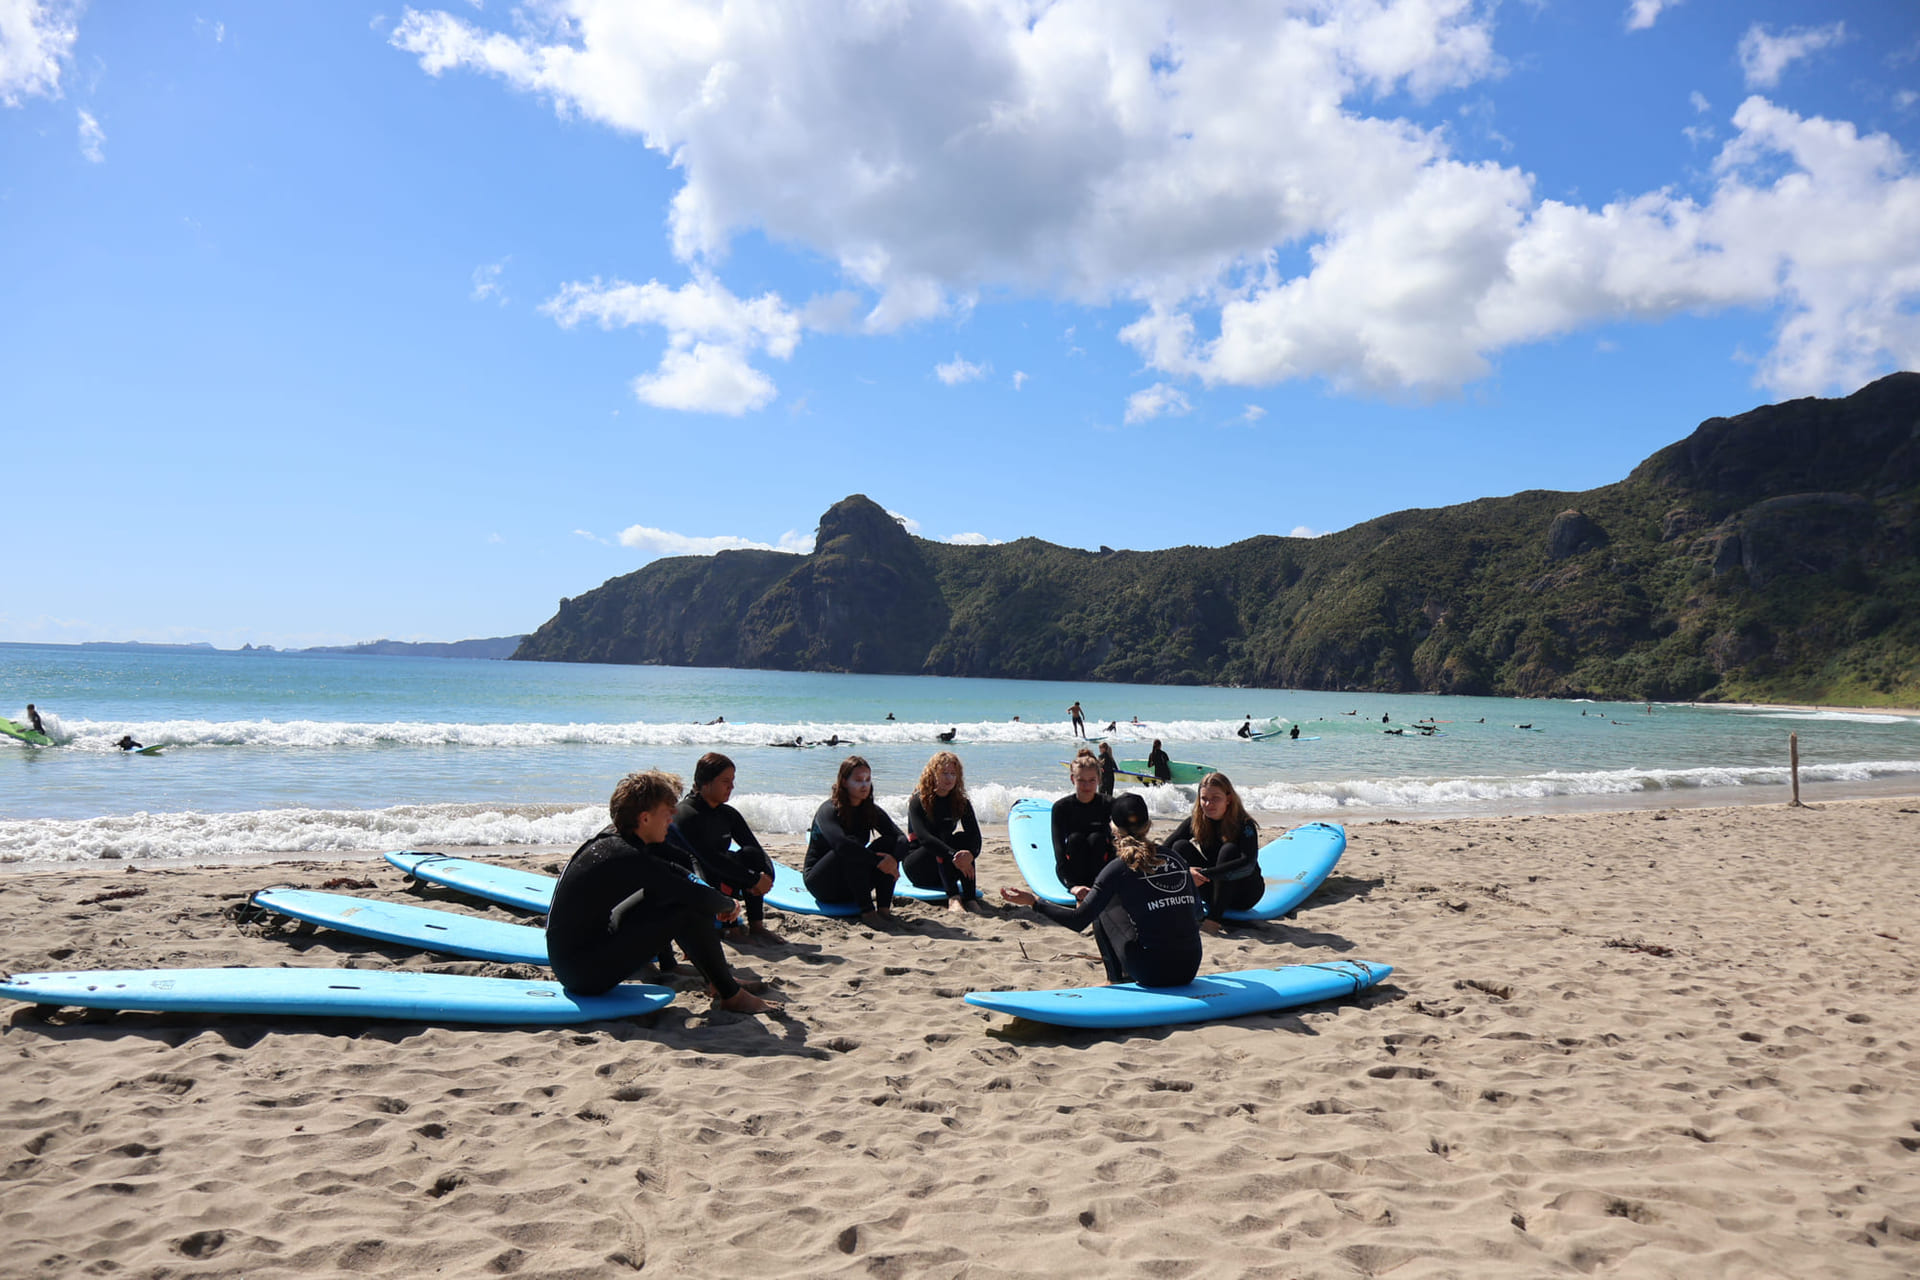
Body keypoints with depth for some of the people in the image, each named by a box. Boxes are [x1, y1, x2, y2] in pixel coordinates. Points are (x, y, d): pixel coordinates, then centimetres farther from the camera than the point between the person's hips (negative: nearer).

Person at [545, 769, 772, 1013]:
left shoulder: (609, 840, 6)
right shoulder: (628, 859, -23)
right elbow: (701, 898, -25)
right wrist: (729, 904, -4)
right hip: (587, 975, -10)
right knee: (690, 910, -16)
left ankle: (718, 980, 22)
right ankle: (730, 995, 1)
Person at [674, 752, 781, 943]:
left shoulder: (728, 814, 4)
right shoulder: (685, 814, -19)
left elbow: (758, 851, 0)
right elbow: (710, 859, -27)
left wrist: (767, 876, -23)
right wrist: (754, 880, -27)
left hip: (722, 880, 7)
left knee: (751, 855, -12)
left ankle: (756, 925, -9)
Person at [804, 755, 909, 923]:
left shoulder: (872, 811, 0)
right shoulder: (829, 810, -18)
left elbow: (902, 839, -11)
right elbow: (840, 844, -37)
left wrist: (893, 858, -34)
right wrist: (879, 862, -38)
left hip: (851, 886, 6)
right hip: (821, 883, -6)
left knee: (887, 842, -16)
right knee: (851, 850, -33)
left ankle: (884, 908, -25)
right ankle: (867, 910, -34)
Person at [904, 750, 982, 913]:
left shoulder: (961, 803, 0)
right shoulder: (918, 801, -12)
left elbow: (976, 836, -13)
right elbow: (923, 837, -28)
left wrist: (970, 855, -38)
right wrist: (954, 856, -42)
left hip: (944, 873, 4)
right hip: (916, 867, -4)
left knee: (965, 838, -23)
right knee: (944, 837, -30)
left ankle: (970, 899, -36)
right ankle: (953, 898, -48)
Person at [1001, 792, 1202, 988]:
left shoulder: (1119, 868, -6)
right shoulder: (1176, 858, 7)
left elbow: (1079, 921, -8)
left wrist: (1034, 902, 2)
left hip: (1153, 974, -5)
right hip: (1190, 970, 5)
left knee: (1103, 910, 18)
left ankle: (1117, 980, 21)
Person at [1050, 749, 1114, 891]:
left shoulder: (1108, 804, -5)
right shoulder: (1061, 807, -9)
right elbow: (1059, 848, -20)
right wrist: (1072, 885, -35)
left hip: (1101, 870, 0)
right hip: (1070, 872, 0)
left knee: (1097, 838, -26)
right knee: (1075, 838, -28)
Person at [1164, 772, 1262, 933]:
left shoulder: (1244, 824, -21)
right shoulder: (1194, 822, -9)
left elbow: (1248, 864, -37)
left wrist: (1204, 873, -44)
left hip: (1245, 893, -4)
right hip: (1215, 890, 4)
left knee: (1229, 850, -31)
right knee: (1181, 846, -15)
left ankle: (1214, 919, -32)